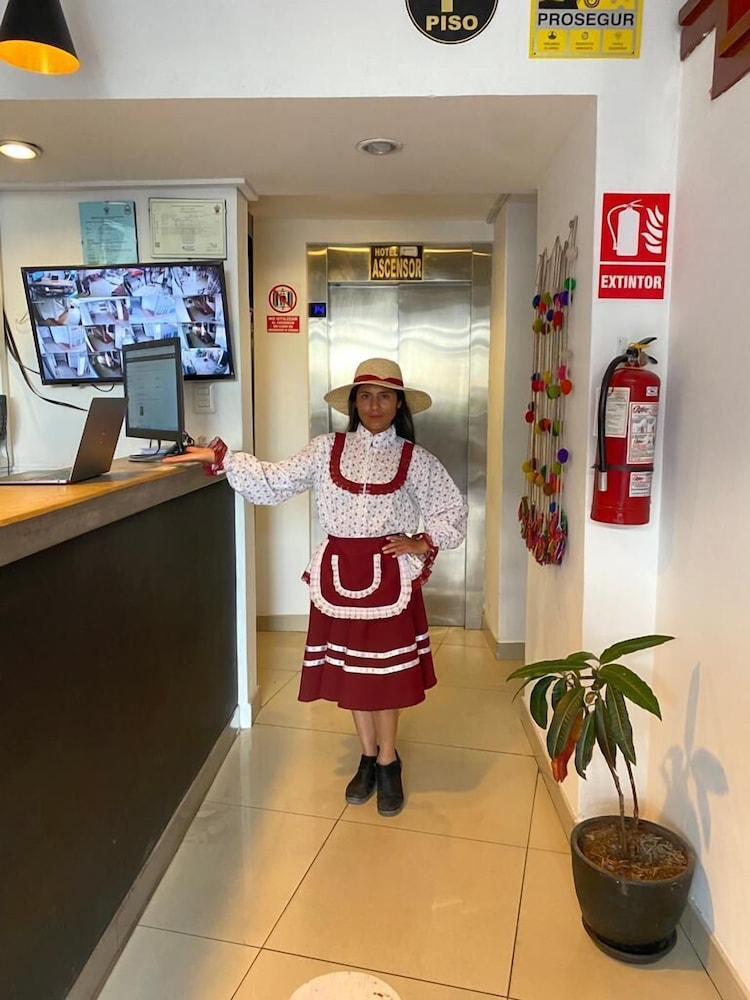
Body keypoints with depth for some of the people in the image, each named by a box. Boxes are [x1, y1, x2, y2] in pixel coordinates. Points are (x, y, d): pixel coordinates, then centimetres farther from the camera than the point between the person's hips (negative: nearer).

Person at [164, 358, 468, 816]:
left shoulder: (414, 459, 0)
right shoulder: (327, 449, 2)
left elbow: (453, 508, 6)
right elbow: (273, 483, -2)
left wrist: (423, 542, -5)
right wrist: (220, 457, -8)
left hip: (389, 573, -2)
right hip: (339, 573, 2)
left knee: (387, 670, 6)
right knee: (350, 669, 12)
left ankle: (388, 762, 26)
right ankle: (369, 757, 32)